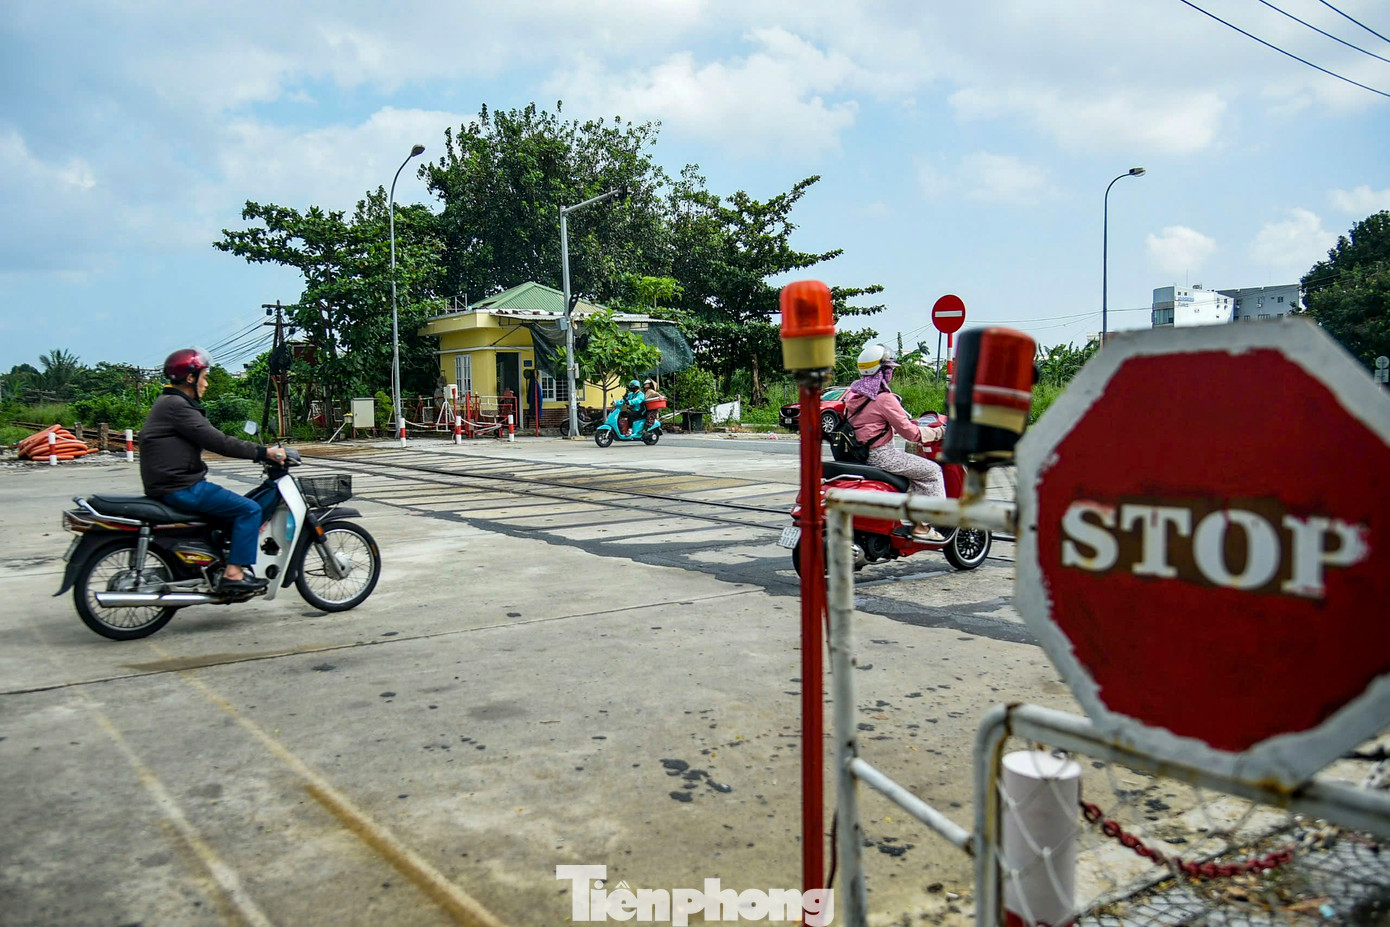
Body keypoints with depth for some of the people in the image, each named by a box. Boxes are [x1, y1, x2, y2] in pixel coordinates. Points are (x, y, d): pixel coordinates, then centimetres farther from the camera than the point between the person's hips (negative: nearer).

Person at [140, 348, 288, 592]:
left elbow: (210, 440, 19)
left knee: (238, 505, 22)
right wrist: (263, 453, -17)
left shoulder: (169, 402, 19)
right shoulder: (176, 405, -15)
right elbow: (216, 442, -21)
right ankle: (233, 573, -13)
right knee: (249, 509, -12)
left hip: (173, 485, 11)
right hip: (180, 488, -11)